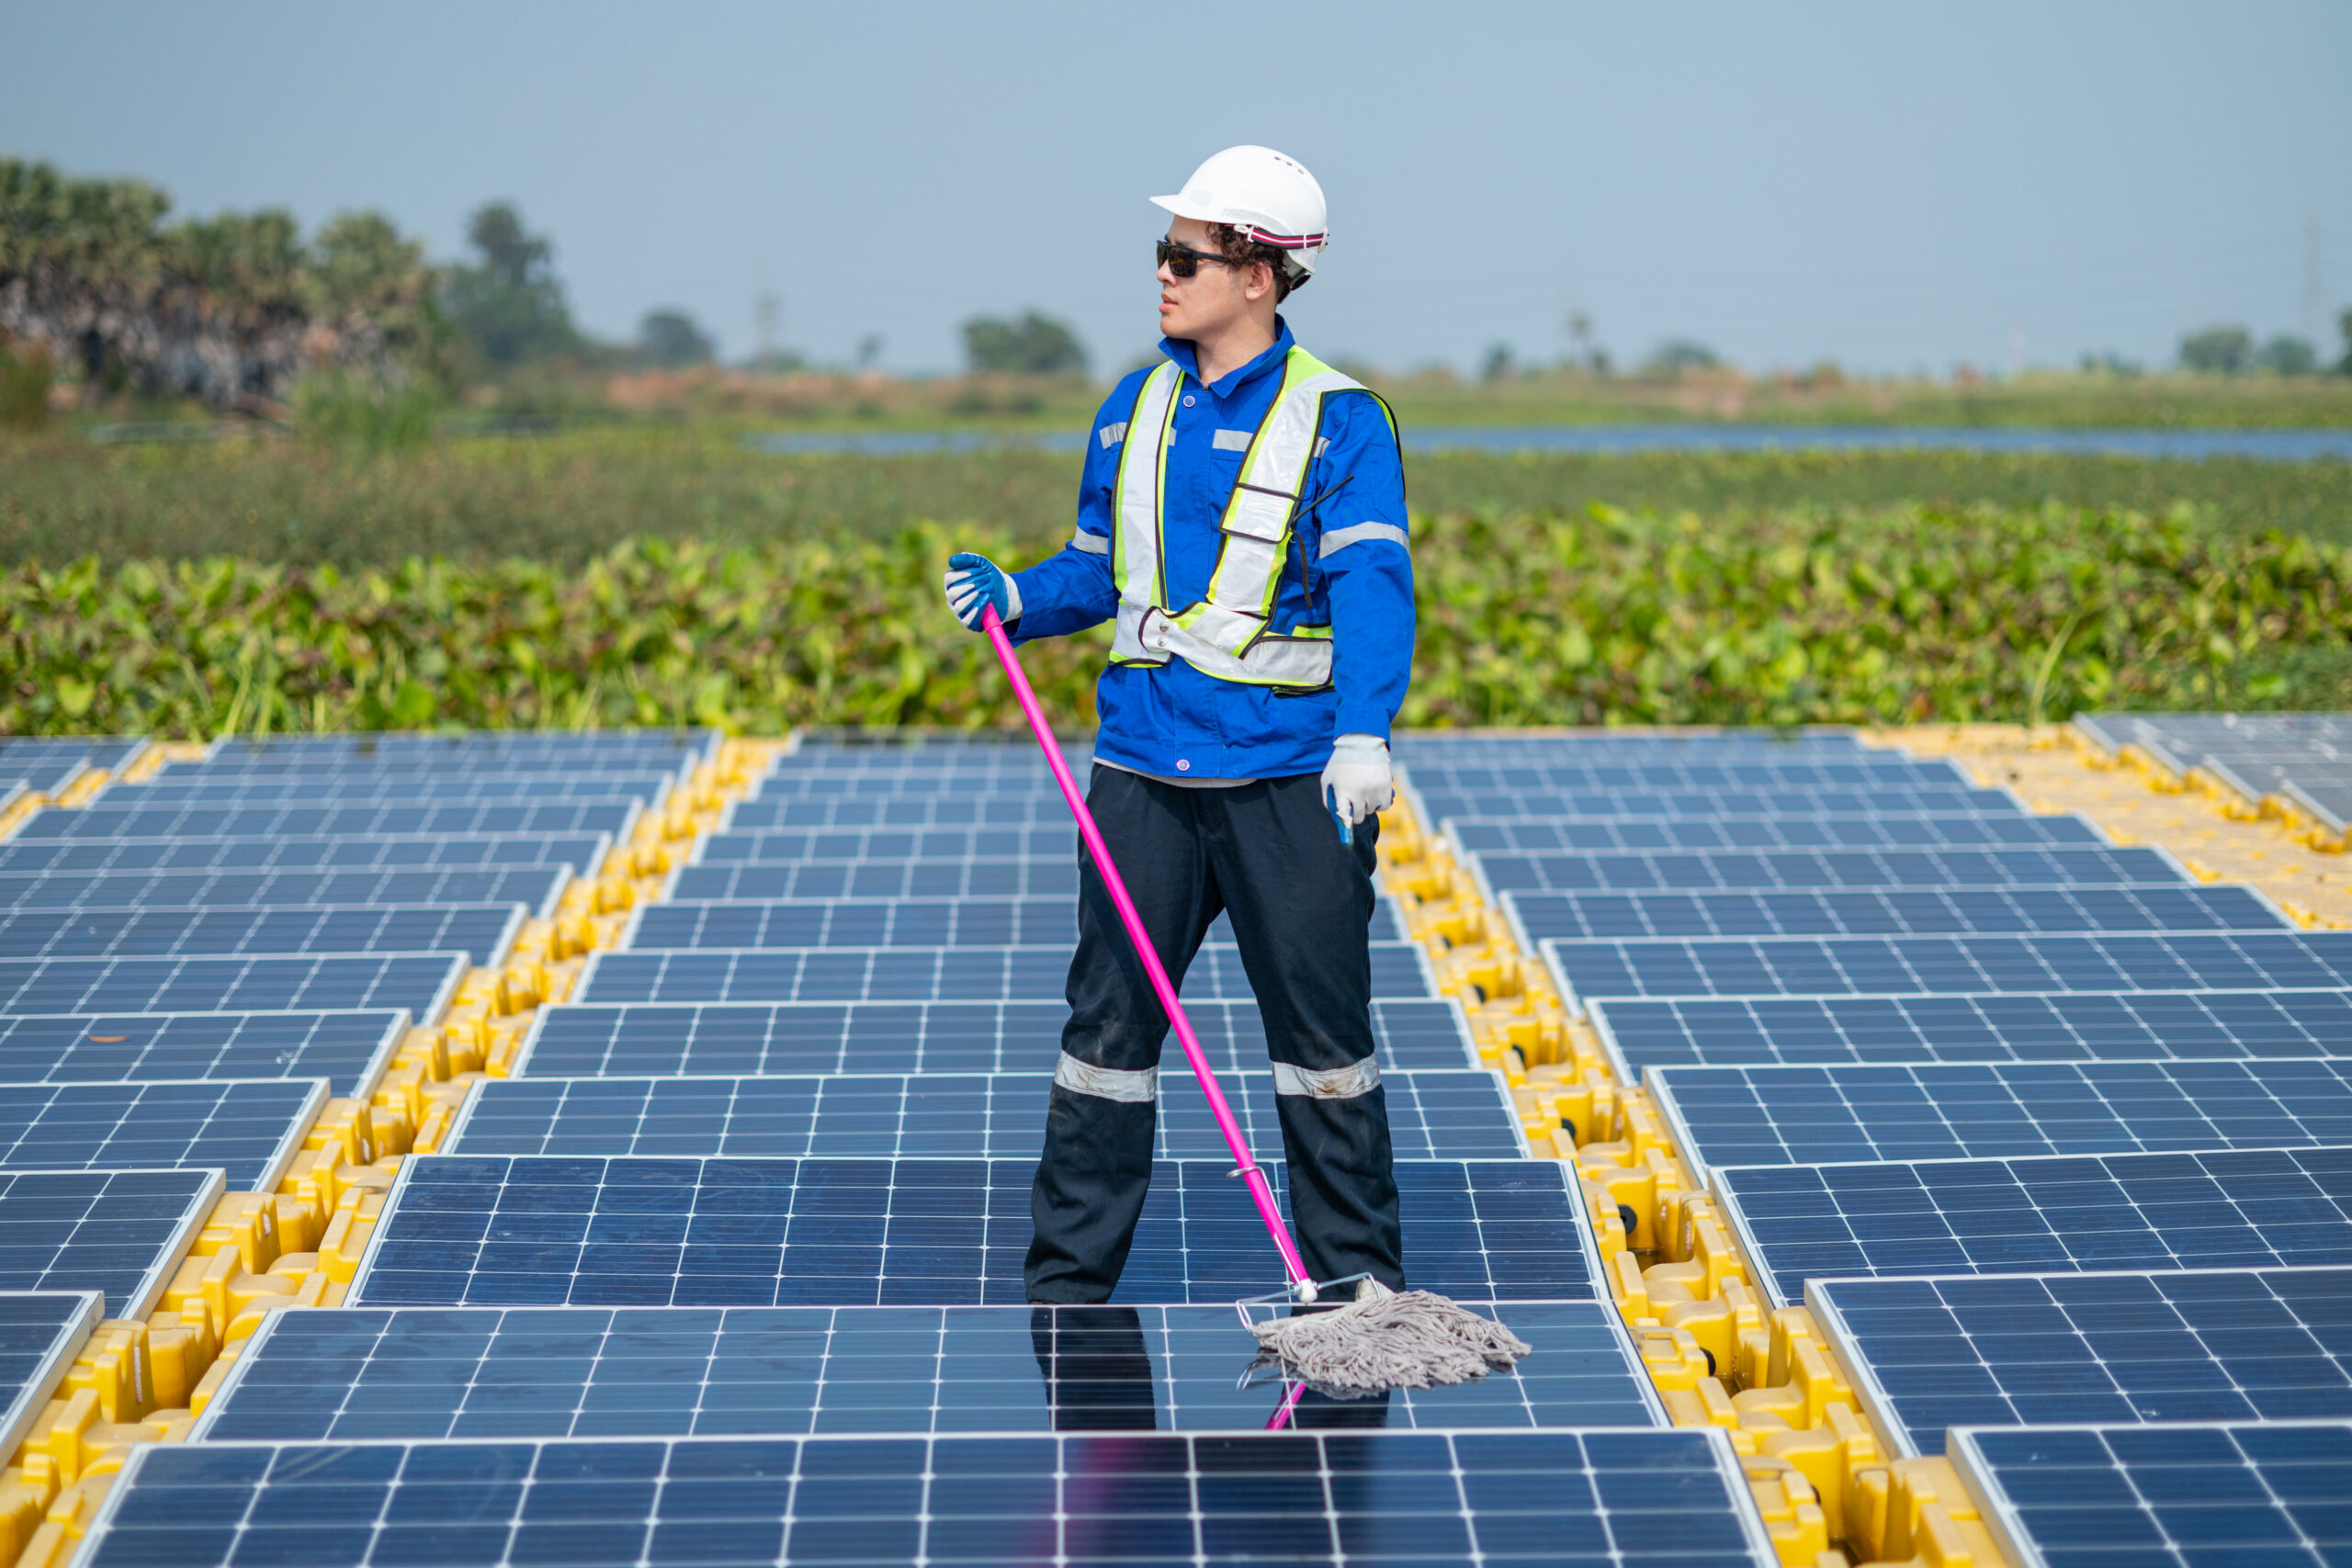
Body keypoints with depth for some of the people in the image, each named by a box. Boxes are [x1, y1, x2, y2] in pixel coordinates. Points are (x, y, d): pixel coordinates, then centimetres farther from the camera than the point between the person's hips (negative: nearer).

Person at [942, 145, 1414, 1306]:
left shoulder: (1339, 421, -4)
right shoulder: (1133, 410, 12)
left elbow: (1371, 583, -16)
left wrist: (1363, 732, -29)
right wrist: (1019, 598, -1)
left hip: (1290, 777, -4)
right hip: (1142, 767, 4)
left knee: (1320, 1026, 4)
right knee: (1108, 1016, 5)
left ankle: (1357, 1276, 16)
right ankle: (1068, 1276, 14)